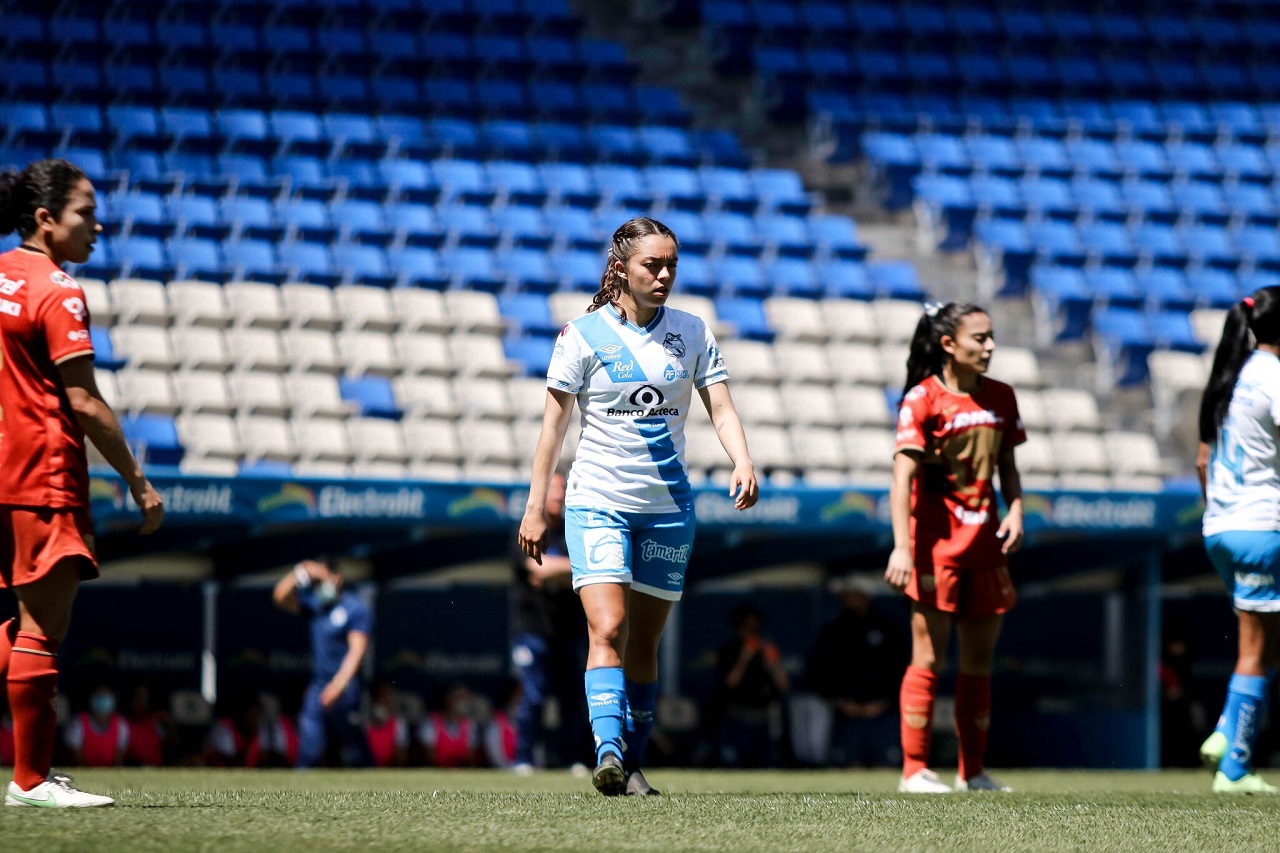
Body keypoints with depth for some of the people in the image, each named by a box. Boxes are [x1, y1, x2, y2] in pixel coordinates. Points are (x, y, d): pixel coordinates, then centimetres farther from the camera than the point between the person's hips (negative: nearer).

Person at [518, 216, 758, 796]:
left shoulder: (692, 333, 6)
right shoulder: (582, 334, -3)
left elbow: (721, 407, 1)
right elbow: (553, 423, -1)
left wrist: (742, 462, -19)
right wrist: (535, 507, -3)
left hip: (668, 508, 3)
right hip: (597, 502, -3)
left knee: (644, 642, 7)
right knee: (608, 630, -18)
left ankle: (633, 763, 14)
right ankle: (607, 754, -28)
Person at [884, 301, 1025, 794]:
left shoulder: (999, 397, 9)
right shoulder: (923, 399, -9)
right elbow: (903, 475, -15)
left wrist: (1015, 510, -1)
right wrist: (902, 547, -24)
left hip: (984, 540, 6)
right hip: (936, 538, -6)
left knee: (979, 659, 9)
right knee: (929, 656, -5)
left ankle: (973, 772, 16)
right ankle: (915, 770, 0)